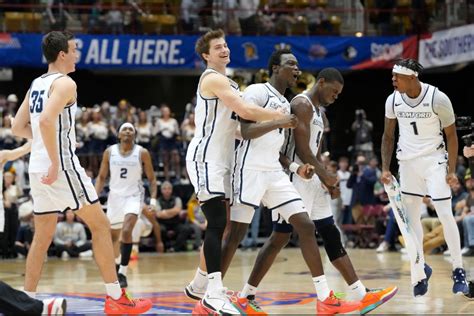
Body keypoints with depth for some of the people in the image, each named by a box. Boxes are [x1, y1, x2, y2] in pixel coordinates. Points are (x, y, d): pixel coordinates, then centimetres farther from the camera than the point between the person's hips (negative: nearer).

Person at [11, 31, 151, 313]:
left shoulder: (36, 84, 15)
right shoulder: (65, 83, -10)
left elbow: (18, 128, 20)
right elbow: (46, 120, -26)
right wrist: (56, 163, -23)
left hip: (38, 168, 8)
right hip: (62, 165, -8)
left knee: (43, 236, 12)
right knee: (100, 225, 0)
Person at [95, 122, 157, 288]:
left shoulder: (142, 153, -7)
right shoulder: (109, 152, -2)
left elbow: (151, 178, 0)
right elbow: (102, 177, 6)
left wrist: (153, 199, -12)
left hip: (134, 196, -3)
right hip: (115, 196, 3)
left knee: (126, 231, -24)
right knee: (113, 235, 16)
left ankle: (122, 274, -22)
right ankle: (116, 264, 43)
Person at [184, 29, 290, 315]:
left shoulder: (226, 82, 19)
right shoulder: (213, 79, -12)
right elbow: (245, 111, -23)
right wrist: (280, 116, -14)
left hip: (221, 160, 10)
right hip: (205, 159, -10)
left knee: (219, 224, 12)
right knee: (217, 223, -17)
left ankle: (199, 283, 22)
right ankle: (215, 293, -21)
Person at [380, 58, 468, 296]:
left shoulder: (438, 99, -15)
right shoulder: (393, 100, -4)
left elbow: (451, 135, -6)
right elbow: (388, 136, 9)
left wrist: (451, 170, -12)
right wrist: (385, 168, 2)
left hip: (435, 160, -4)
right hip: (408, 162, 4)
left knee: (445, 215, -10)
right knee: (411, 218, 4)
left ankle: (458, 270, 1)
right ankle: (419, 271, 15)